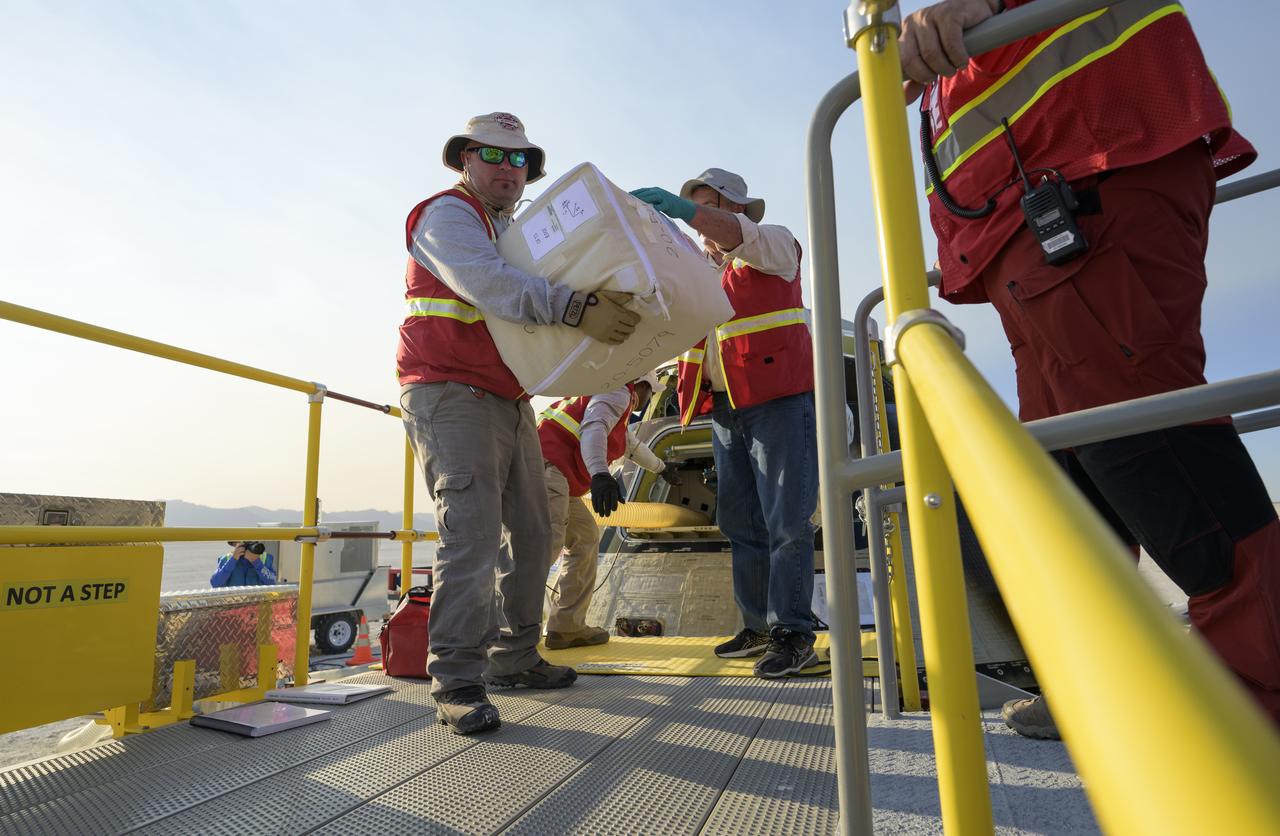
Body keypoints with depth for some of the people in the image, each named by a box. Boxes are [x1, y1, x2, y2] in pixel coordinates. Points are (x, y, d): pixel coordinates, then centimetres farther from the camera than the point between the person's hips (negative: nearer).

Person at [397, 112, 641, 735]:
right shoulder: (447, 214, -4)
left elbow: (540, 306, 20)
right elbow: (490, 285, -25)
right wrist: (577, 309, -37)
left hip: (510, 402, 9)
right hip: (451, 396, -9)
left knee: (529, 533, 10)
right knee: (472, 534, -17)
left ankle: (513, 658, 22)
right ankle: (456, 682, -7)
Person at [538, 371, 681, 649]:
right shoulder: (619, 392, 4)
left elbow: (633, 446, 53)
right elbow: (593, 428, -17)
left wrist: (662, 468, 70)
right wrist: (600, 474, -34)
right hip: (547, 466, -11)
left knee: (585, 538, 17)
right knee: (547, 541, -27)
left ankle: (567, 627, 14)